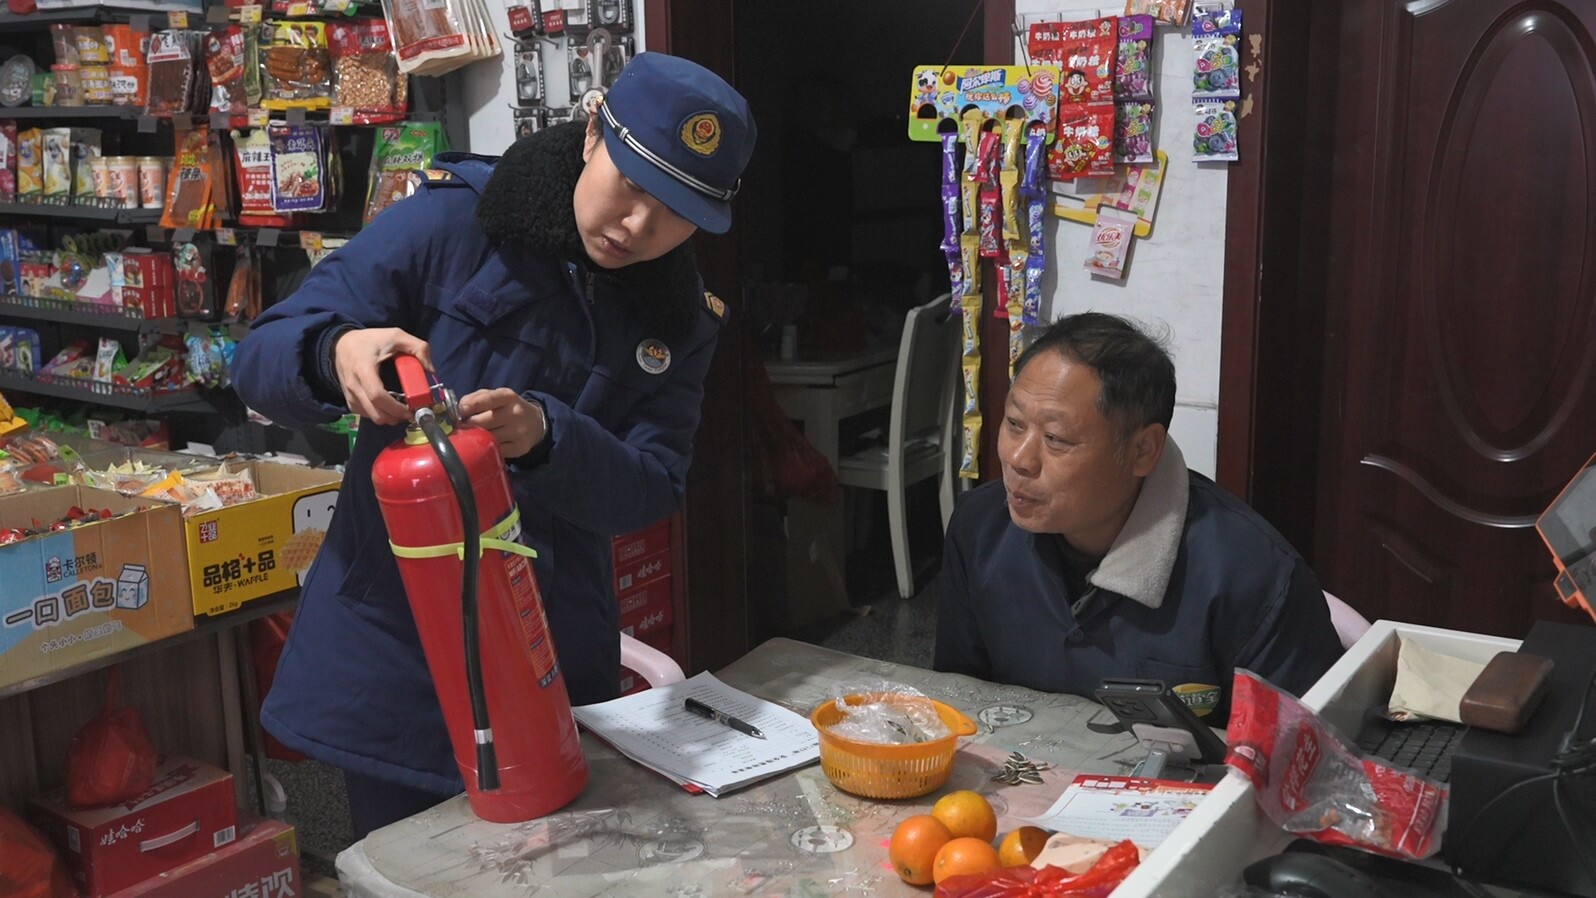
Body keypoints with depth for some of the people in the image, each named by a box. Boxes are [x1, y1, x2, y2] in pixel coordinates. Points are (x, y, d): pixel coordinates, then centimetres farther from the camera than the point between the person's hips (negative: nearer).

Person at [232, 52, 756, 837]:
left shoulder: (679, 318, 0)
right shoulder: (449, 222, -12)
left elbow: (650, 492, -9)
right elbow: (260, 363, -11)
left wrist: (545, 435, -29)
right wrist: (337, 351, -35)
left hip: (556, 662, 3)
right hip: (393, 644, -3)